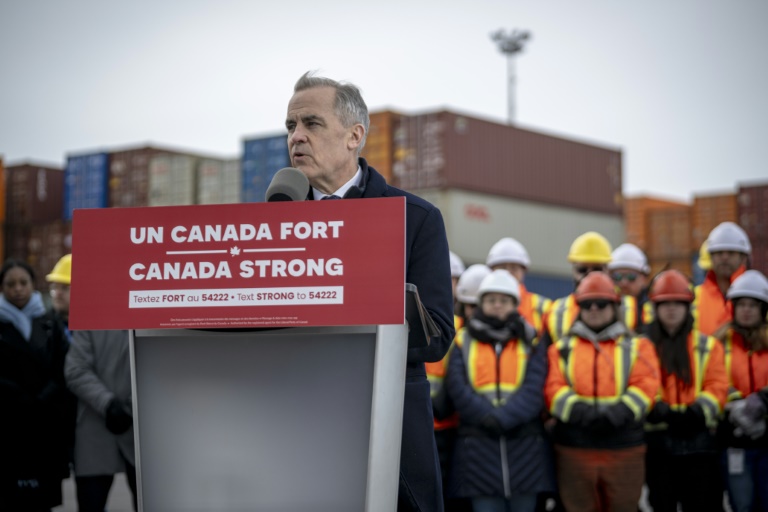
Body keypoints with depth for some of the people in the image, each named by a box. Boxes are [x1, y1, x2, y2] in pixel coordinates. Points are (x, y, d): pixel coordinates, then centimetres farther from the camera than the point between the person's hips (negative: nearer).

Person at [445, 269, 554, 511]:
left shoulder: (530, 343, 10)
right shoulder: (464, 342, 10)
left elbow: (533, 392, -5)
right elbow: (458, 389, -3)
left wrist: (503, 418, -20)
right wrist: (487, 417, -17)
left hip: (524, 444, 1)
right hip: (479, 444, -1)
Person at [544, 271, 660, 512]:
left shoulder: (637, 346, 11)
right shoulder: (562, 347, 12)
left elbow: (646, 385, -4)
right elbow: (553, 387, -2)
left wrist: (619, 412, -22)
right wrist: (580, 411, -21)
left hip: (624, 448, 0)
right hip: (574, 449, 0)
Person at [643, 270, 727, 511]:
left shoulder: (708, 346, 9)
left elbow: (717, 387, -1)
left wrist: (696, 412, -19)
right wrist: (659, 410, -22)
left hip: (698, 439, 0)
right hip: (657, 439, 0)